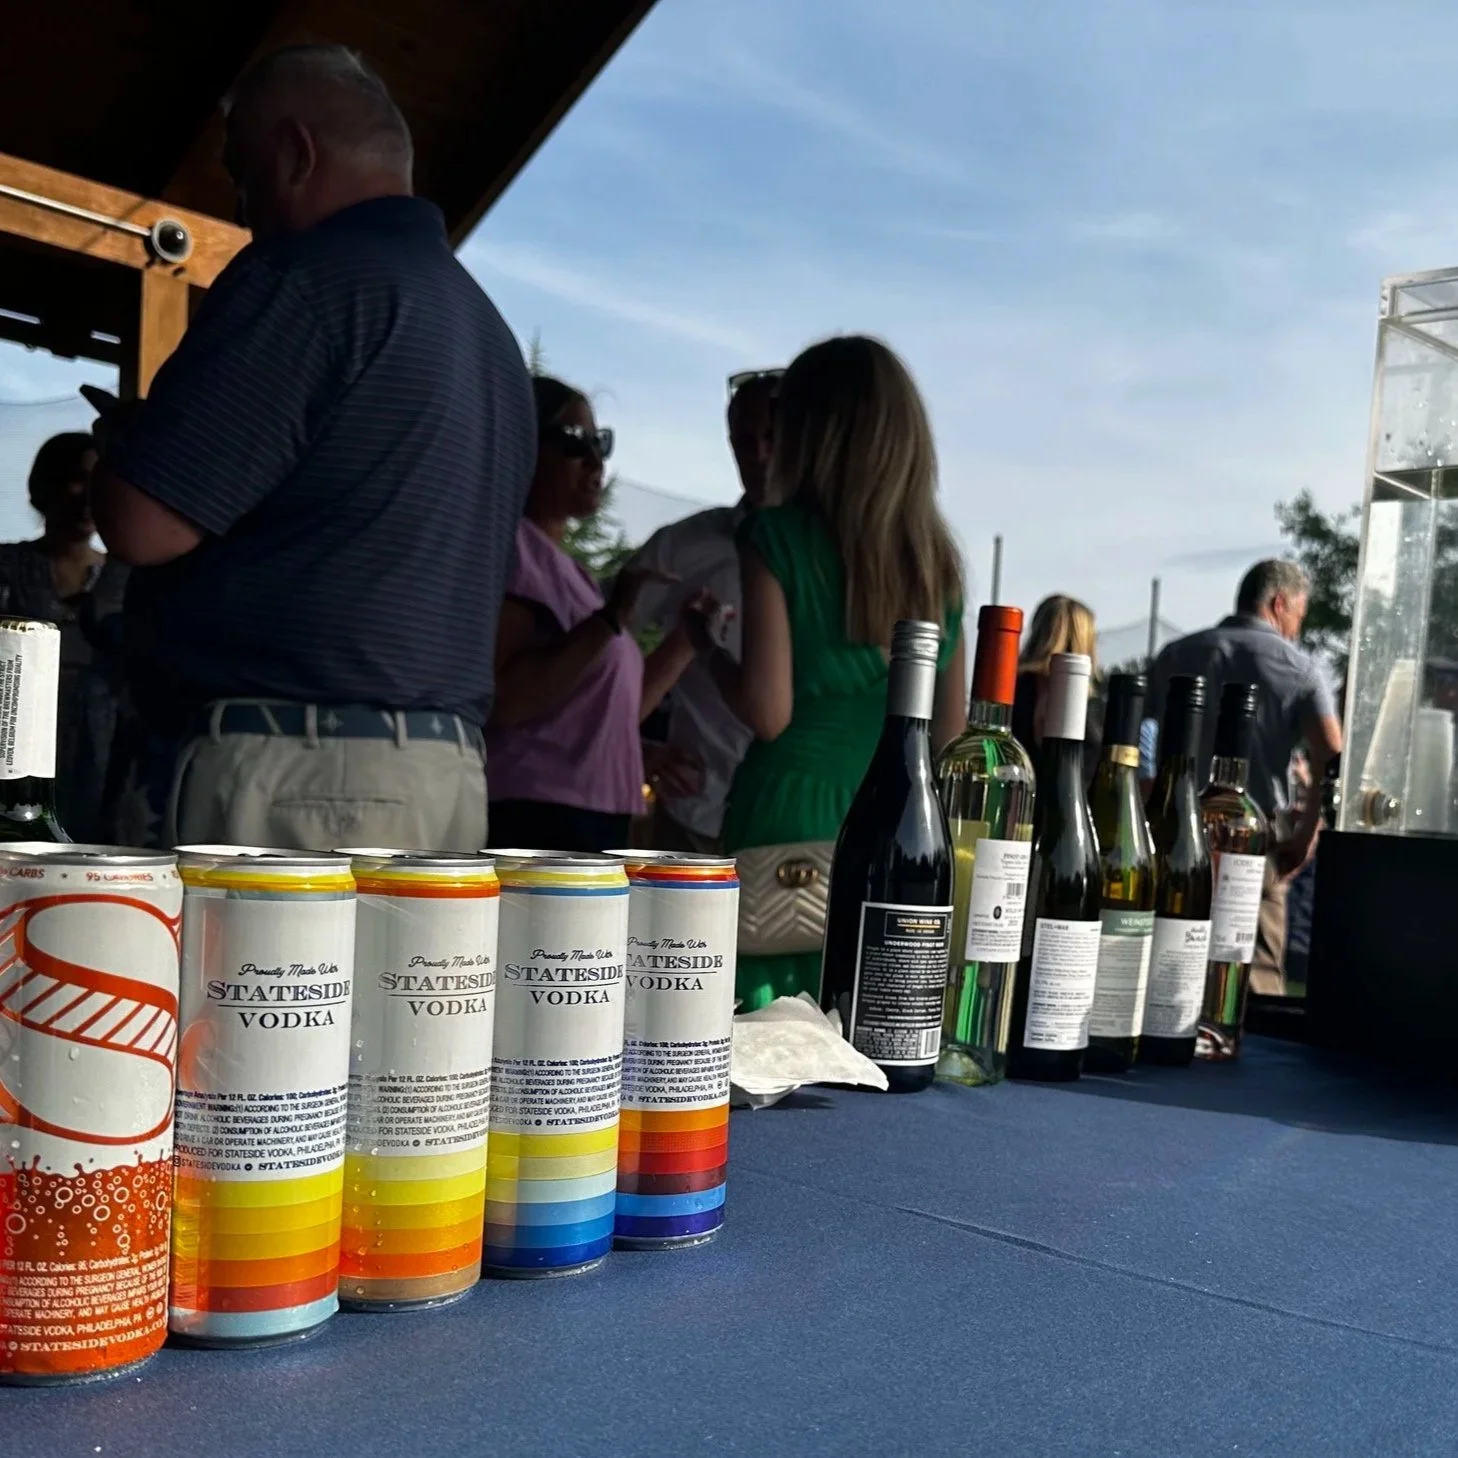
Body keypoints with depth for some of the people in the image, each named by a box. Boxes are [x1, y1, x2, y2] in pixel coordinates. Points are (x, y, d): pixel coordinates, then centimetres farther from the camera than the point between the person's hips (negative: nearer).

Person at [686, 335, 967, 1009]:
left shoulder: (776, 537, -7)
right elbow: (951, 732, 12)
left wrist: (705, 640, 4)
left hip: (788, 820, -5)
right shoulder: (938, 557, 7)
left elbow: (768, 712, -12)